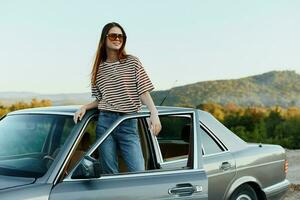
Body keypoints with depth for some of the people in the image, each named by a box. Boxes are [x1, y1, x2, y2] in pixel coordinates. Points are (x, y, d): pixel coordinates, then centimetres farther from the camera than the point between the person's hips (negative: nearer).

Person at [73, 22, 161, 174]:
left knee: (138, 173, -11)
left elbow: (144, 92, -1)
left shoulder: (132, 62, 4)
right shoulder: (99, 67, 12)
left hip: (128, 124, -2)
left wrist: (154, 113, -16)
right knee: (110, 174, 5)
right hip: (105, 122, 3)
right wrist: (85, 107, 0)